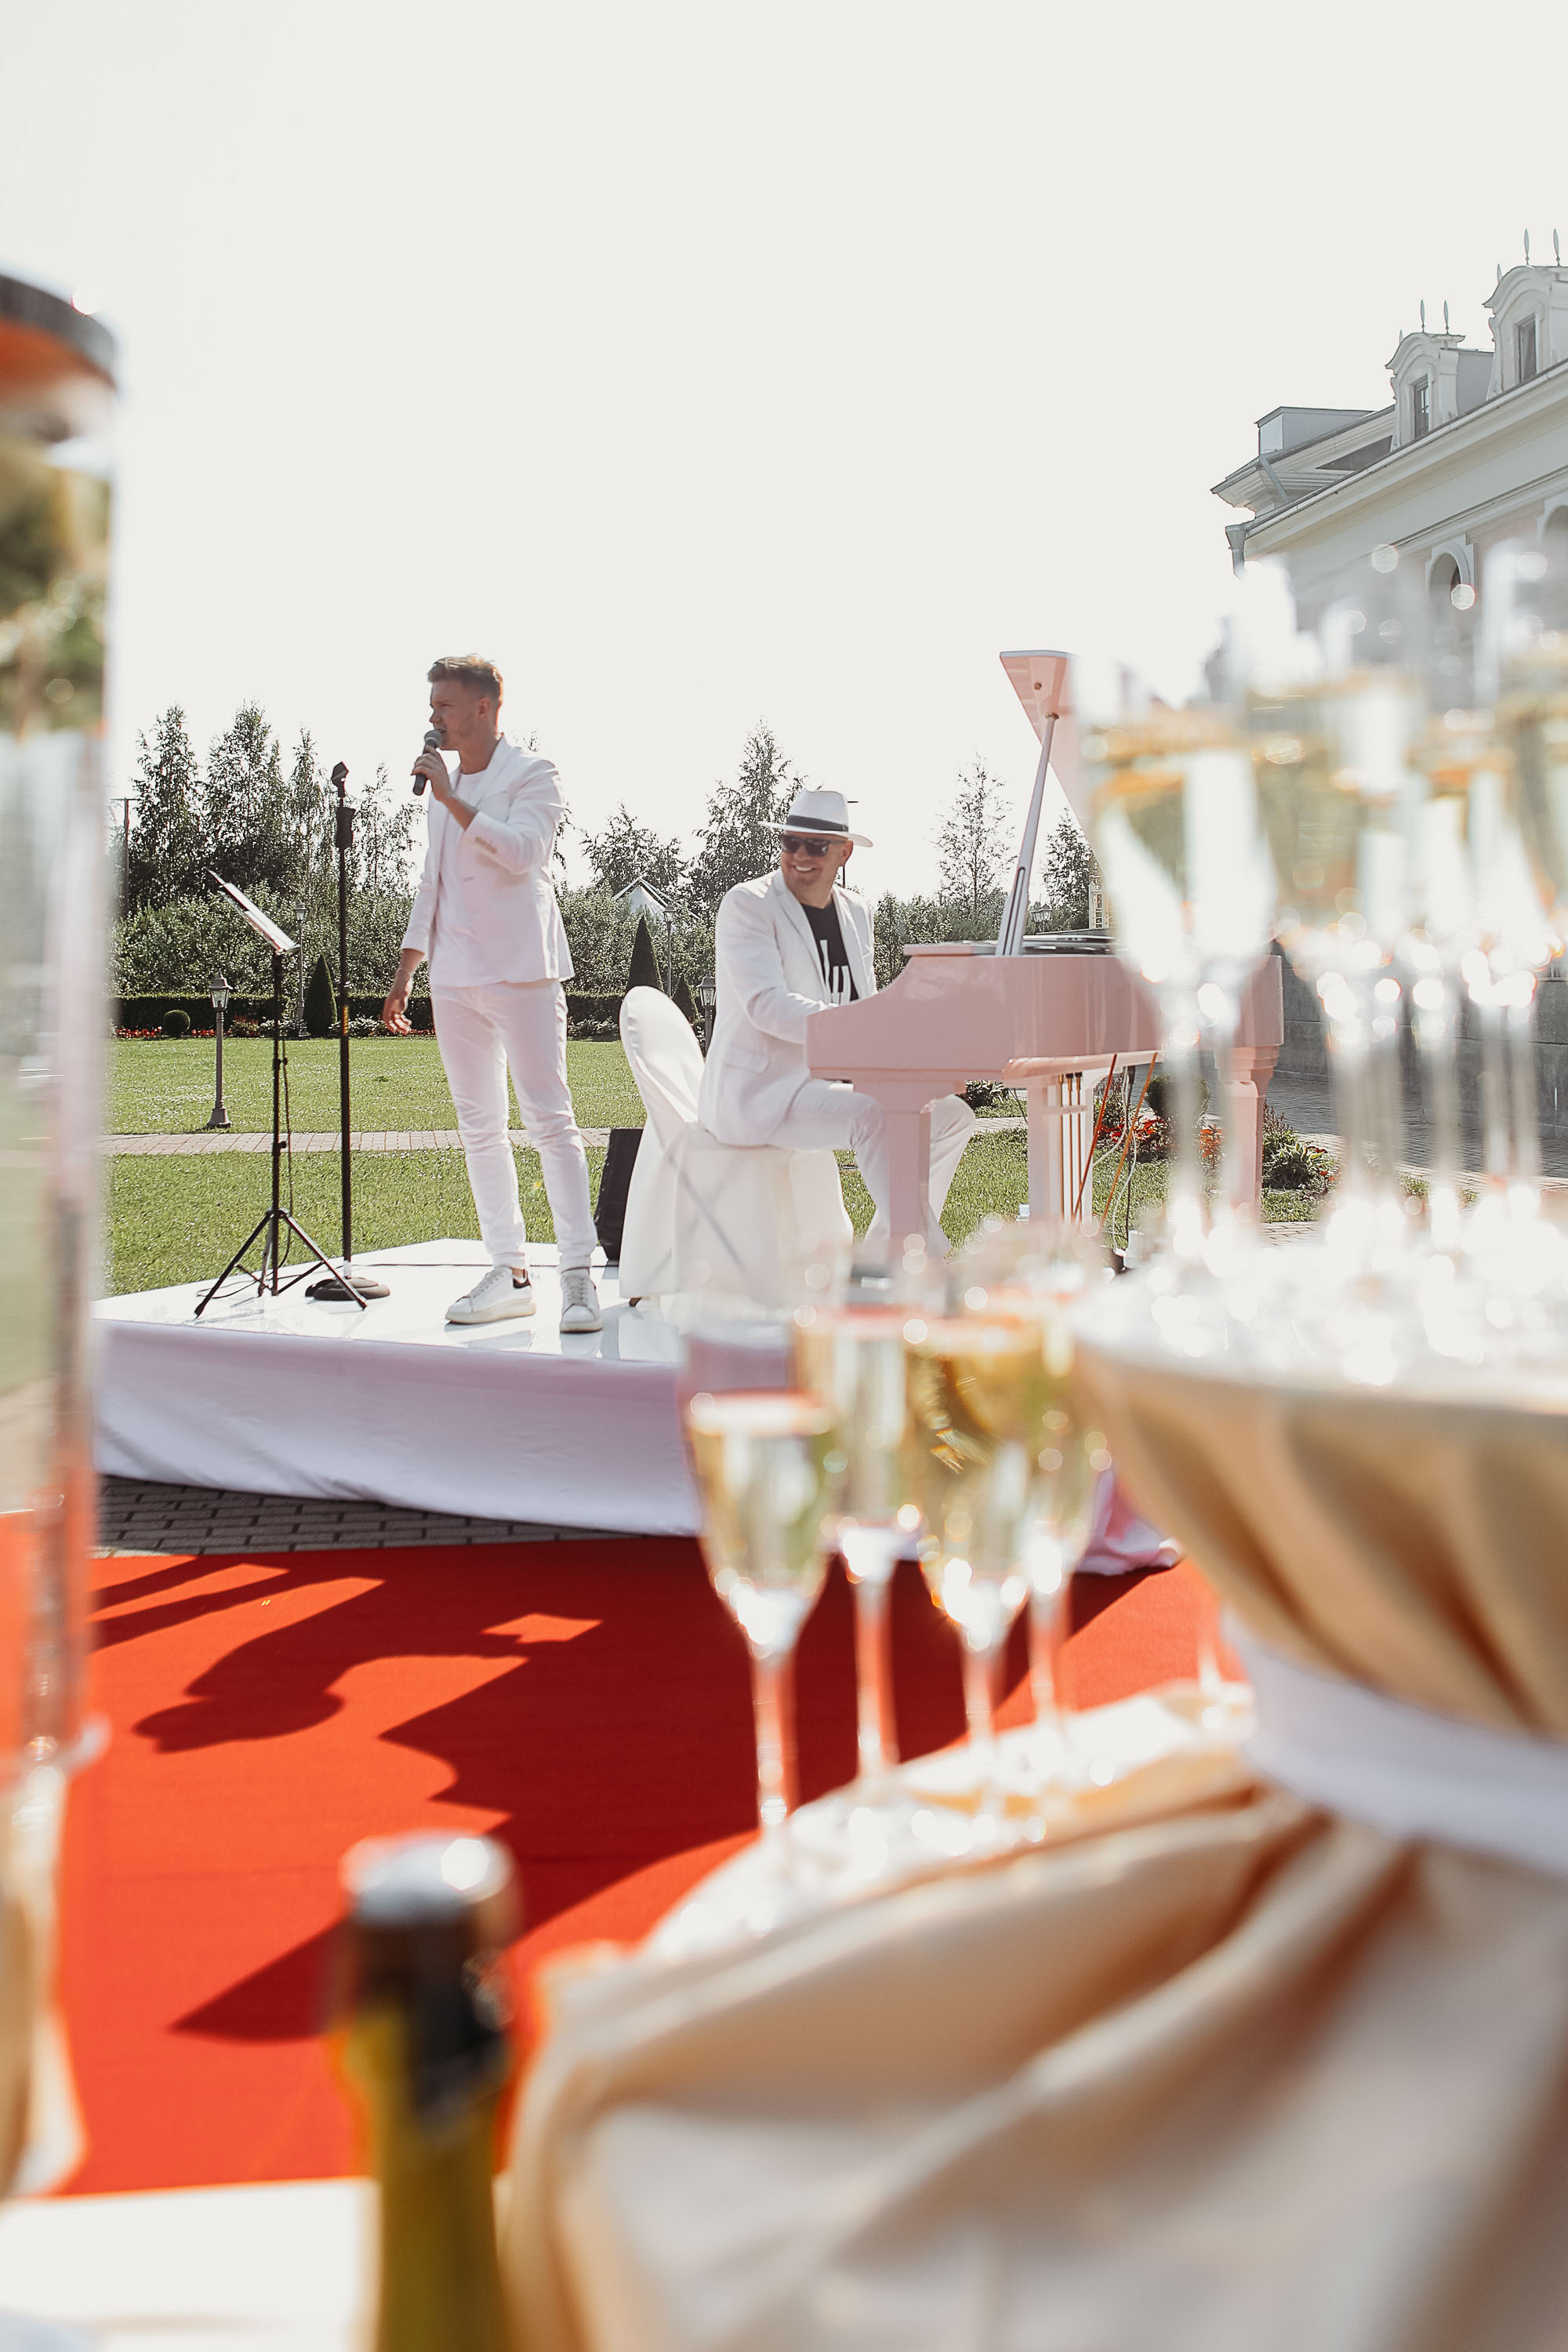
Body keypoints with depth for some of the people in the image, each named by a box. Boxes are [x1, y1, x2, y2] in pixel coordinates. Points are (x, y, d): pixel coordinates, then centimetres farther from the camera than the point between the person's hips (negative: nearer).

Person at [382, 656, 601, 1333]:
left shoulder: (532, 775, -1)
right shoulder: (444, 785, 20)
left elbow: (522, 850, -18)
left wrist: (453, 800, -15)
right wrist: (407, 969, 17)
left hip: (520, 970, -7)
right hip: (455, 976, 7)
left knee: (550, 1119, -11)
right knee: (480, 1128, 6)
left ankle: (579, 1275, -10)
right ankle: (510, 1272, 11)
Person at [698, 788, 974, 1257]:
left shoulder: (855, 913, 14)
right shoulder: (747, 905, -9)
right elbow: (767, 1006, -23)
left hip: (828, 1084, 8)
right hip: (759, 1091, -8)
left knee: (952, 1115, 0)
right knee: (874, 1117, -32)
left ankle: (878, 1261, 2)